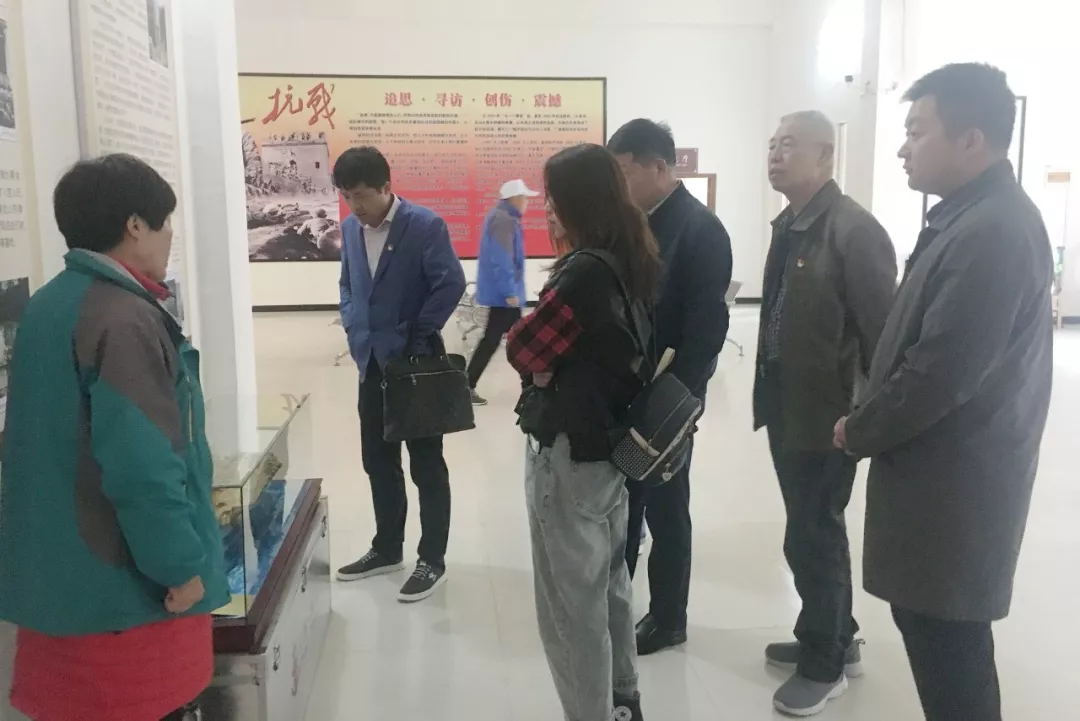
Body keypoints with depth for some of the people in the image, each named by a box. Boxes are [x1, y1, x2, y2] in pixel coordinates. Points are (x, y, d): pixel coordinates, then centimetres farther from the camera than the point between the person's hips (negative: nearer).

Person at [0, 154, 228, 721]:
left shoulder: (47, 306, 9)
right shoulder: (126, 321, -21)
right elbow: (143, 466, -27)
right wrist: (181, 564, -16)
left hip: (60, 574, 9)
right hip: (127, 585, -9)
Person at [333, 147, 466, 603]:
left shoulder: (425, 225, -12)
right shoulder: (350, 228, 8)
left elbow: (451, 284, -17)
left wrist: (418, 337, -14)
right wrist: (353, 328, 4)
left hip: (416, 364, -7)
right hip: (371, 363, 7)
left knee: (426, 465, 3)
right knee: (378, 462, 15)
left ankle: (432, 560, 14)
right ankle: (387, 549, 31)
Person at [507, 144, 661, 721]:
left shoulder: (585, 271, -23)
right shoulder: (632, 261, 5)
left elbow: (523, 349, -17)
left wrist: (543, 365, 2)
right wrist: (553, 359, -3)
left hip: (568, 452, -10)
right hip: (611, 441, 10)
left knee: (570, 601, 5)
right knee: (607, 582, 23)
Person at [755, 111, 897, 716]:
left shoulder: (854, 231, -18)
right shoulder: (788, 226, 9)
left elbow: (882, 333, -19)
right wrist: (770, 396, 14)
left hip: (828, 416, -9)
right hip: (788, 409, 9)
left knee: (811, 540, 4)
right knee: (819, 533, 21)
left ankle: (825, 665, 25)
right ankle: (836, 641, 40)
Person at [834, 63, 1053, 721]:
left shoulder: (992, 232, -22)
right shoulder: (977, 216, 10)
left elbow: (941, 374, -24)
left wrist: (859, 433, -9)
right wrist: (872, 424, 9)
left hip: (953, 482, -9)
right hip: (946, 470, 9)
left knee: (946, 639, 4)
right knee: (938, 629, 19)